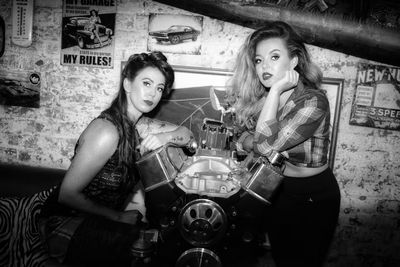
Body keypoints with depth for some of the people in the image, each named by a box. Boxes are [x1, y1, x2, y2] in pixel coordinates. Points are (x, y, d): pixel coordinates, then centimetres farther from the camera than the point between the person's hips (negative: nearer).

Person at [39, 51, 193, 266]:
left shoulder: (138, 125, -2)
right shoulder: (107, 131, -26)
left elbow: (186, 133, 3)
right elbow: (67, 194, -23)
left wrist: (164, 137, -18)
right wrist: (118, 217, -16)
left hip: (99, 218, 7)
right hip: (64, 223, -7)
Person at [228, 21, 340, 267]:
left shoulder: (314, 101, -25)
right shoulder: (259, 96, -6)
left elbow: (266, 143, -33)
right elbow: (242, 136, -4)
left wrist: (276, 90, -30)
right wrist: (254, 143, -25)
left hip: (313, 197, -5)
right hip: (278, 191, 5)